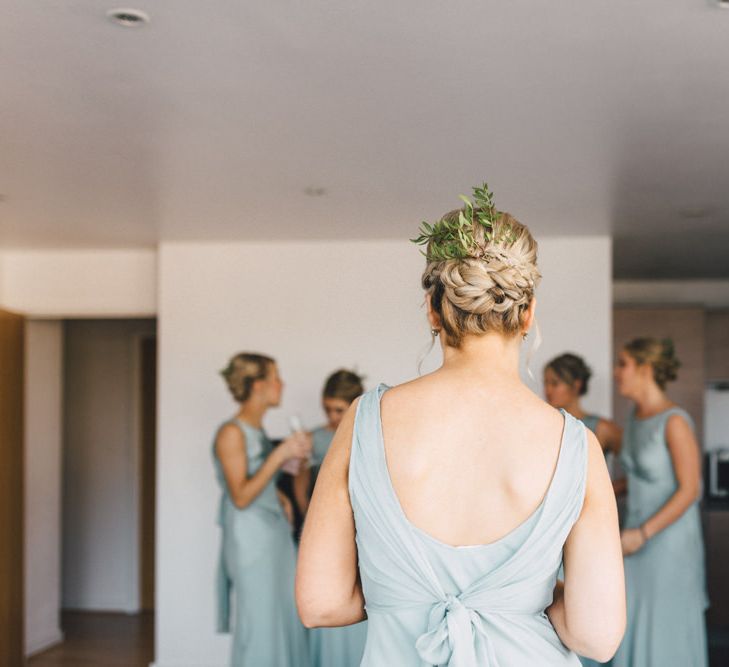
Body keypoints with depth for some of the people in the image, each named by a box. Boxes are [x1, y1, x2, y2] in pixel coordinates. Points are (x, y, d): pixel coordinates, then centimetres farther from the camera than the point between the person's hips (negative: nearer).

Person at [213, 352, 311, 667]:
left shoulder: (258, 431, 12)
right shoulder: (231, 433, -12)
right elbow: (241, 496, -18)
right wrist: (279, 455, -21)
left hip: (277, 537, 8)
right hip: (251, 543, -8)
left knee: (289, 624, 10)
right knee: (259, 626, -2)